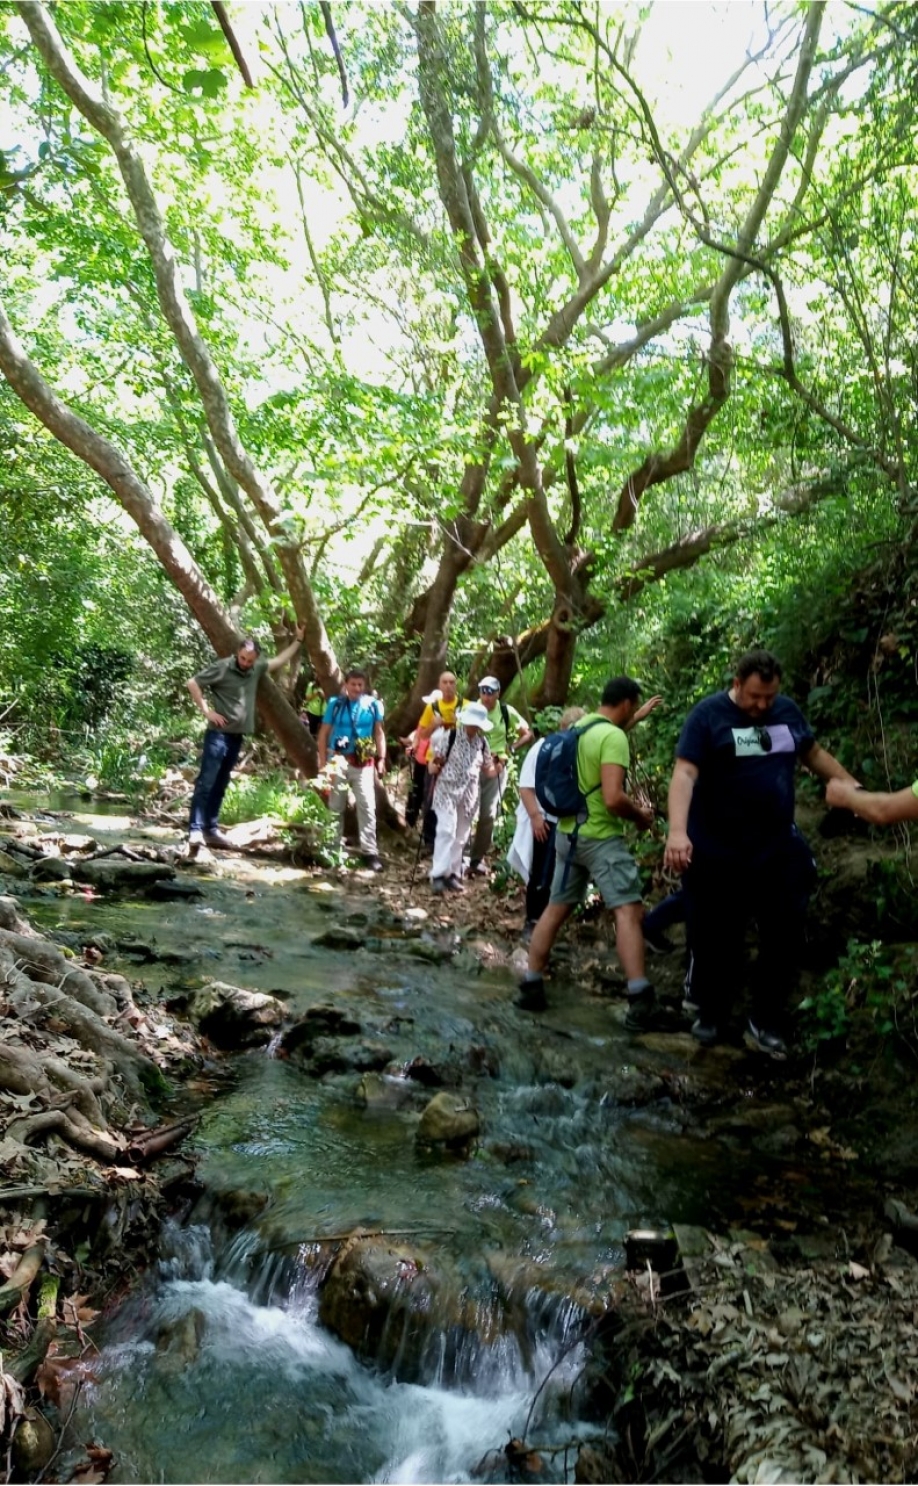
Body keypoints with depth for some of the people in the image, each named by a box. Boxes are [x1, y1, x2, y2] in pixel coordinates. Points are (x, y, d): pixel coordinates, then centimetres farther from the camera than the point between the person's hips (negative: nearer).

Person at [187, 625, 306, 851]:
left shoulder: (257, 669, 8)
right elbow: (193, 683, -8)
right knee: (205, 783, -9)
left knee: (219, 785, 11)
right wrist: (207, 711, -11)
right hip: (218, 734, -6)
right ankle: (195, 830, -11)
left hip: (236, 736, 7)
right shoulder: (222, 667, -10)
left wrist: (298, 640, 22)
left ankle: (211, 829, 15)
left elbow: (280, 660, 23)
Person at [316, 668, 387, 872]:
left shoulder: (373, 705, -1)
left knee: (367, 806, -4)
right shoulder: (335, 704, -1)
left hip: (364, 762, 0)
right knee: (336, 806, 10)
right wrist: (323, 762, -2)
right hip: (338, 761, 0)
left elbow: (379, 732, 8)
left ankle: (369, 851, -1)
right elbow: (323, 734, 3)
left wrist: (381, 759, 2)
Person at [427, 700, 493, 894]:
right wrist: (434, 766, -28)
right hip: (447, 791, -5)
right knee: (447, 830, -15)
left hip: (468, 794, 5)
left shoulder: (482, 742, 4)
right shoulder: (448, 736, -10)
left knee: (461, 836, 9)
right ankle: (438, 874, -12)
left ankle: (452, 874, 18)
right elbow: (433, 764, -6)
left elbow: (485, 766, 15)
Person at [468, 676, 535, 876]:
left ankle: (478, 858, 13)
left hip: (496, 767, 1)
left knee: (488, 814, 2)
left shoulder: (507, 712, -1)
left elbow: (528, 734, 5)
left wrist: (510, 749, -8)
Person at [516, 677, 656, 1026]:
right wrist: (640, 815, -8)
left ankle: (530, 986, 17)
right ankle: (640, 1000, -14)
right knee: (628, 911, -8)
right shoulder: (613, 737, -17)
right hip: (601, 837, -8)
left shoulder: (578, 728, 9)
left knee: (555, 910, 14)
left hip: (568, 833, 9)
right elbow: (613, 798, -25)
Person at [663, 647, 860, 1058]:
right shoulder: (708, 715, -11)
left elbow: (814, 754, 21)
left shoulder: (788, 711, 5)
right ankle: (710, 1017, 27)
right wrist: (678, 831, -34)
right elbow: (685, 774, -21)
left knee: (785, 936, 8)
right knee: (716, 941, 7)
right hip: (717, 852, -5)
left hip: (779, 849, 5)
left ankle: (767, 1023, 23)